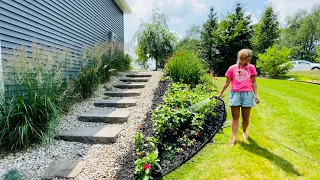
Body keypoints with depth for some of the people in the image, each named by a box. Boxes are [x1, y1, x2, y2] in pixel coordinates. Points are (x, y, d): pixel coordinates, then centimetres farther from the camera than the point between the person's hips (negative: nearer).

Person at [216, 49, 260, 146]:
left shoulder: (251, 67, 6)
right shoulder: (232, 68, 1)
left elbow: (253, 82, 9)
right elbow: (227, 82, 6)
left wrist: (256, 95, 2)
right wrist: (220, 94, 7)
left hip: (247, 94, 1)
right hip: (235, 94, -1)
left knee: (246, 117, 11)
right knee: (235, 117, 3)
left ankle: (244, 131, 38)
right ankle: (234, 137, 9)